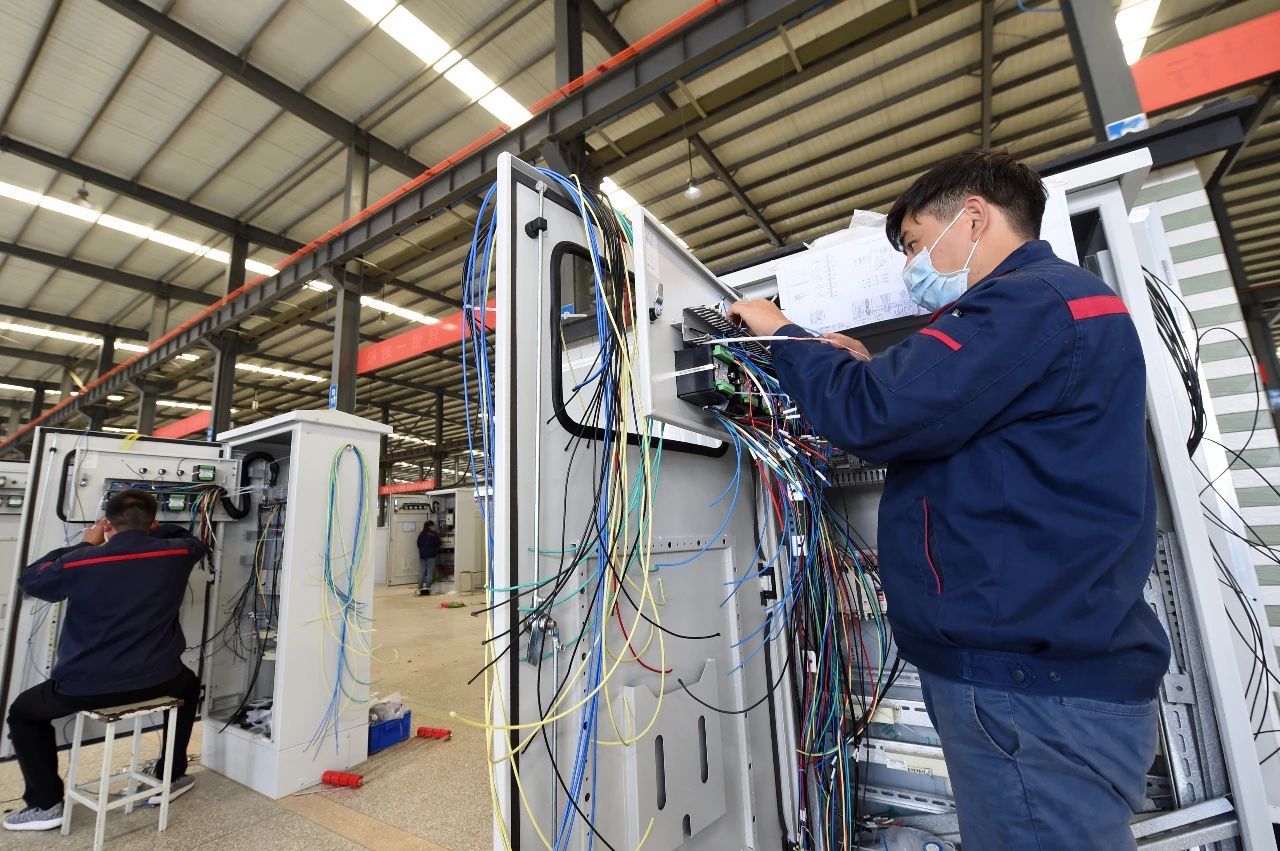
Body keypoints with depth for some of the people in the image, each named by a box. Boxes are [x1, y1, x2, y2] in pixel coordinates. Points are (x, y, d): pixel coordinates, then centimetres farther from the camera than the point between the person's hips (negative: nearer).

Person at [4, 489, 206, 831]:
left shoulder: (81, 562, -13)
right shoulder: (175, 554, -8)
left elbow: (29, 580, 9)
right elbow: (195, 542, 18)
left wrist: (86, 545, 15)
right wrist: (152, 530, 22)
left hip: (87, 687, -1)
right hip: (157, 680, 2)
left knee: (23, 712, 30)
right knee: (188, 685, 36)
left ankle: (46, 804, 33)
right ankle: (170, 778, 42)